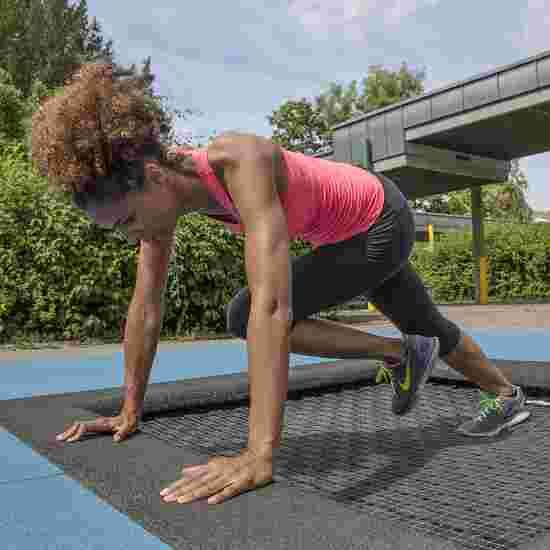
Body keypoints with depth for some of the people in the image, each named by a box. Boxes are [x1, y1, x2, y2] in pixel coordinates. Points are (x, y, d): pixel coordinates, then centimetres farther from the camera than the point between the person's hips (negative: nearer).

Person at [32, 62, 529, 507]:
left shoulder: (240, 162, -40)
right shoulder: (161, 182, -17)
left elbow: (272, 308, -49)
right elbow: (147, 308, -12)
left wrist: (260, 456, -52)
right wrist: (130, 412, -10)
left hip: (381, 221, -7)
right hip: (345, 231, 8)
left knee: (245, 316, -15)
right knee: (426, 328, 24)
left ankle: (401, 354, 2)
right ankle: (508, 396, 51)